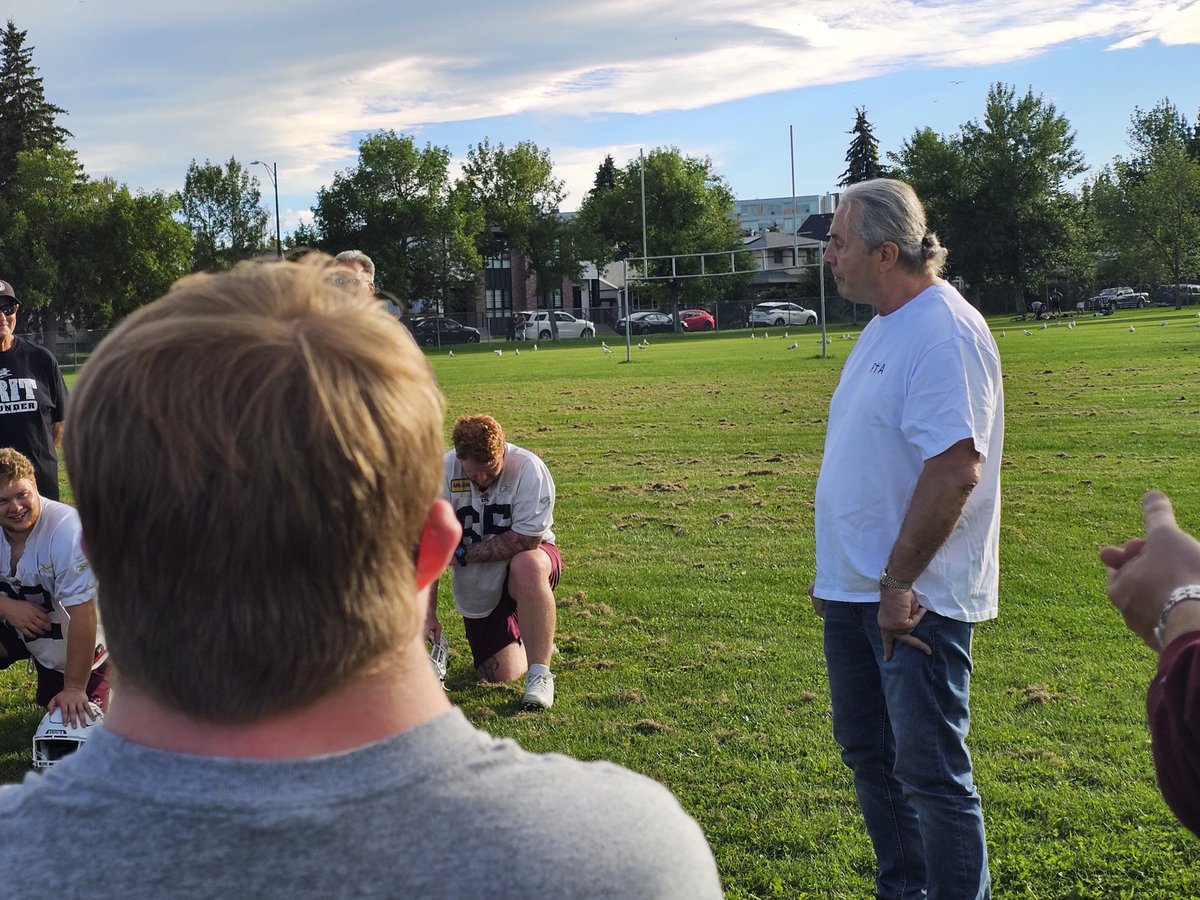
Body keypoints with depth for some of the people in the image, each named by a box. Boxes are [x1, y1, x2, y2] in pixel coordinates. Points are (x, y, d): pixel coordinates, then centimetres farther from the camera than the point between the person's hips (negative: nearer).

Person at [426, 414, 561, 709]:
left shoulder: (528, 468, -24)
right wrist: (428, 613, -16)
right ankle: (530, 639, 34)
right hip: (476, 591, 3)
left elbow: (526, 540, -26)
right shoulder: (443, 472, -16)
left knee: (527, 565, -40)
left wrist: (462, 553, -18)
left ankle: (540, 673, -26)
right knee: (500, 674, -3)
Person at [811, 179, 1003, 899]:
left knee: (930, 773, -1)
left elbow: (956, 468, -27)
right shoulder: (886, 327, 12)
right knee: (868, 754, 19)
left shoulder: (944, 332, -19)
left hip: (914, 598, -10)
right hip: (856, 590, 10)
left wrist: (898, 583, -23)